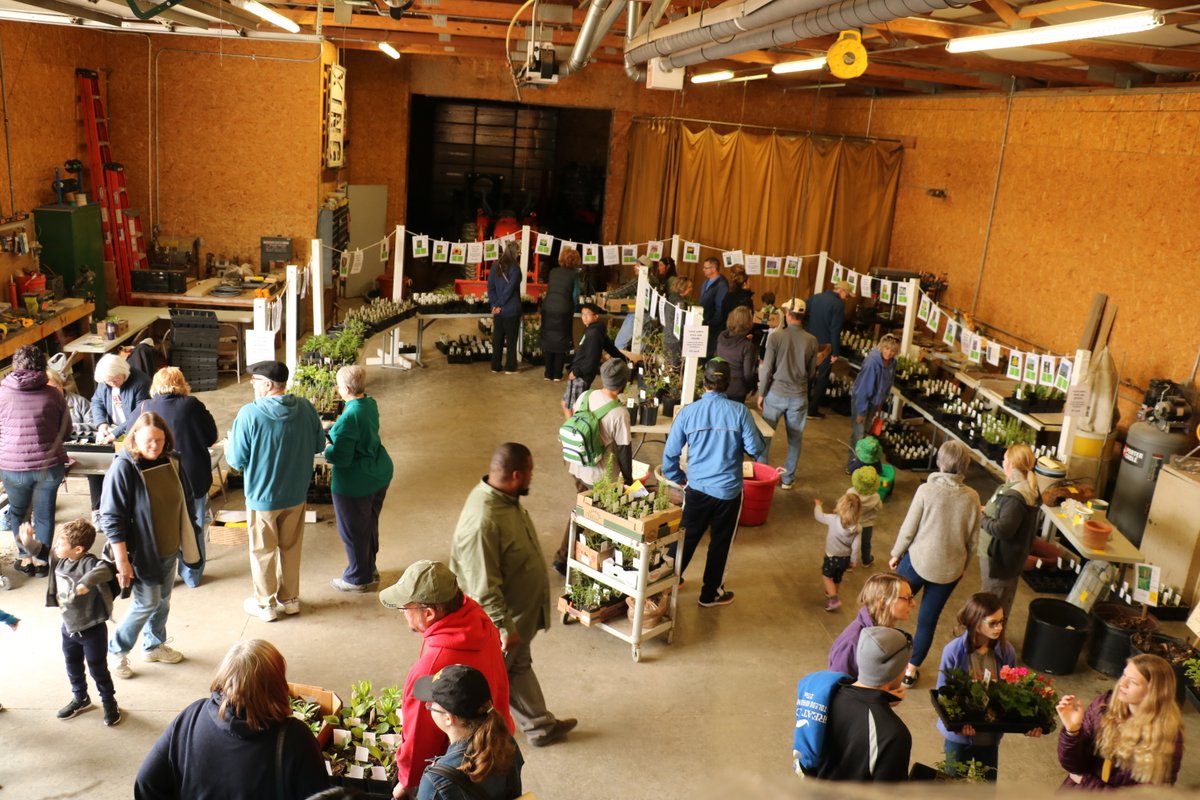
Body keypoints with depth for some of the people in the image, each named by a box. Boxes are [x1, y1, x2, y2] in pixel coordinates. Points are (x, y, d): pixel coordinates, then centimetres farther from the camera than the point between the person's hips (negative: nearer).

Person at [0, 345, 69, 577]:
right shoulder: (53, 394, -5)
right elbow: (66, 430, 6)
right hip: (49, 465, 0)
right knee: (44, 514, 15)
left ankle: (26, 558, 26)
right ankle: (41, 560, 25)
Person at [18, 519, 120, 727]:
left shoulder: (88, 563, -30)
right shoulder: (58, 559, -5)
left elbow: (106, 570, -49)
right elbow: (41, 551, 12)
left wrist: (87, 582, -62)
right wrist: (28, 540, -5)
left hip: (92, 630, -8)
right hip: (68, 628, 8)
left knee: (98, 669, 9)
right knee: (73, 667, 25)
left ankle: (109, 703, 30)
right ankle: (80, 698, 47)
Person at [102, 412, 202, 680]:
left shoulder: (171, 462, -4)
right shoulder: (123, 469, -22)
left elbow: (184, 502, 11)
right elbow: (112, 520, -20)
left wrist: (186, 541, 15)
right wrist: (123, 562, -20)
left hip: (170, 549, 6)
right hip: (142, 551, -6)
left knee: (163, 600, 19)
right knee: (147, 603, 3)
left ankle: (153, 645, 41)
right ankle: (116, 651, 25)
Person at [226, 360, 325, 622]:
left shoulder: (249, 414, -21)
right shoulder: (305, 408, -9)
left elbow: (236, 460, -15)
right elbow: (319, 445, 4)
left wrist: (230, 444, 6)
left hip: (262, 496, -4)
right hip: (296, 494, 4)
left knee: (263, 551, 14)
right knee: (291, 548, 20)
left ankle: (265, 604, 28)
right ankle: (290, 599, 34)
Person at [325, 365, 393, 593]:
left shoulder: (349, 418, -28)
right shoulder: (370, 404, -1)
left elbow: (340, 458, -26)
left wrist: (326, 447, -7)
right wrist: (334, 432, 6)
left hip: (356, 483, -9)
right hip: (380, 474, 9)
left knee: (353, 531, 11)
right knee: (369, 524, 25)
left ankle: (360, 579, 27)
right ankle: (369, 568, 42)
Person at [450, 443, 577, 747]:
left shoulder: (503, 496, -6)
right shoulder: (483, 520, -37)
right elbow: (484, 587, -31)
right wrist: (504, 628, -23)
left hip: (519, 611, 9)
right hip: (500, 619, -9)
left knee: (520, 666, 24)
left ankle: (540, 725, 42)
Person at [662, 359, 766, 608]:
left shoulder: (688, 412, -9)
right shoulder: (739, 411, -13)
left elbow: (670, 453, -4)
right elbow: (756, 449, -10)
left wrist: (678, 478, 13)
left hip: (697, 488, 1)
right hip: (729, 491, -1)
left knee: (686, 539, 19)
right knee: (720, 543, 16)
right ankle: (710, 594, 29)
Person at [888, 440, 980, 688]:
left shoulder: (926, 490, -17)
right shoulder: (972, 497, -7)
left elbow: (909, 529, -10)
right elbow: (972, 538, 3)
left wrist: (896, 554, 6)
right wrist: (963, 565, 19)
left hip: (918, 561, -3)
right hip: (950, 569, 3)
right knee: (928, 620, 15)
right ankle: (912, 669, 25)